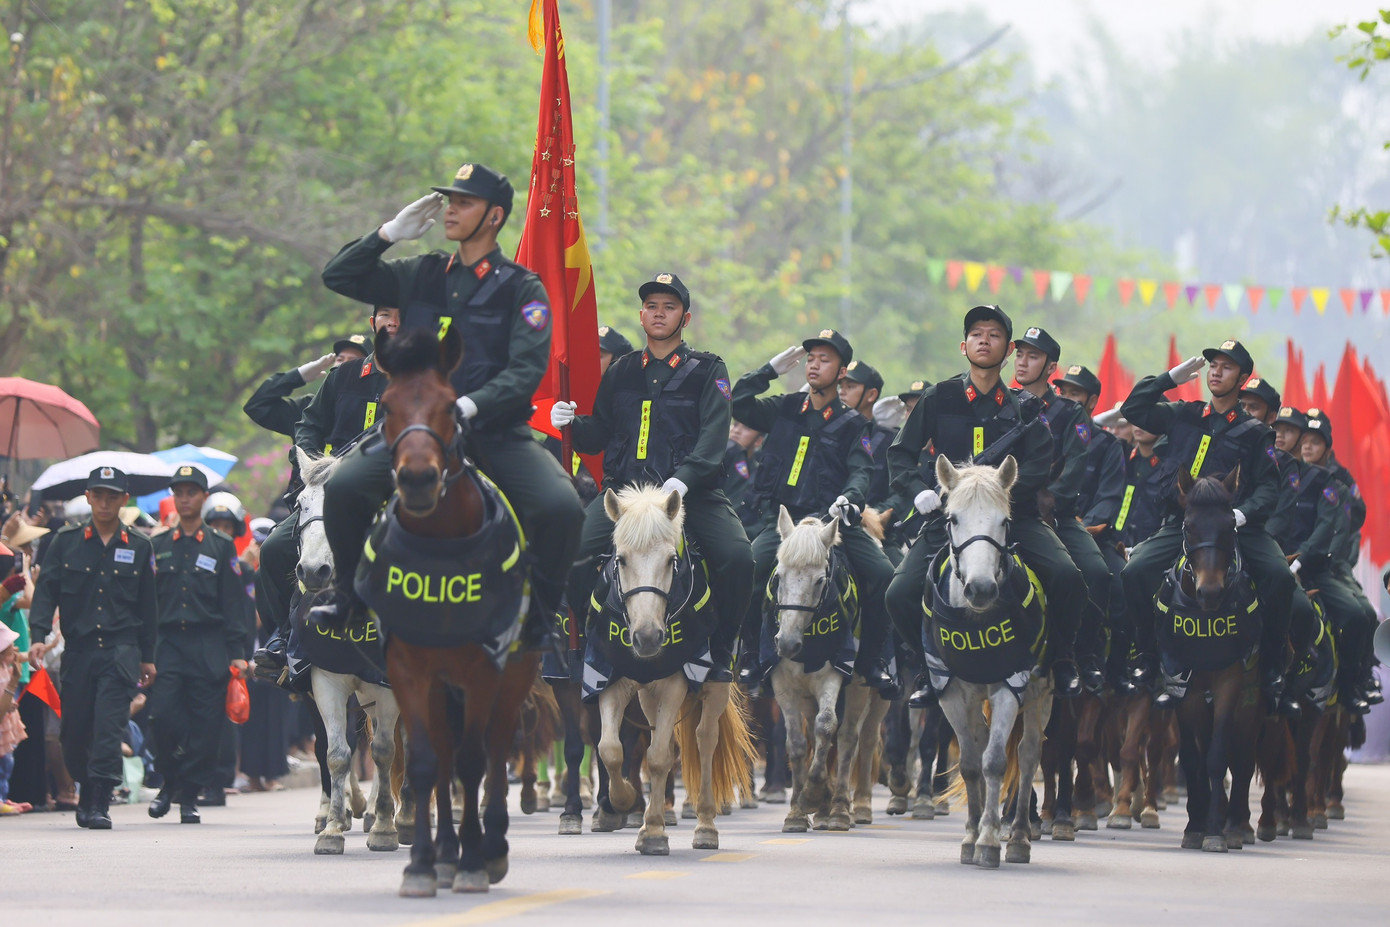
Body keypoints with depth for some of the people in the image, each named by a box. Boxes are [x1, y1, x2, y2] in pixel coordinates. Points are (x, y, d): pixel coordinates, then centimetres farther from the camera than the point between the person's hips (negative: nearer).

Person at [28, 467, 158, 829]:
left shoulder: (139, 548, 8)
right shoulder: (66, 542, 7)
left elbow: (148, 606, 13)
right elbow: (46, 591, 2)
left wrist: (147, 657, 14)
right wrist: (39, 636, -11)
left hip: (121, 649, -1)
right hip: (78, 647, 1)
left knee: (109, 726, -15)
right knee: (74, 733, 6)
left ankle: (99, 803, -14)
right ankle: (88, 791, 29)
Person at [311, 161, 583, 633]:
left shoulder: (521, 288, 3)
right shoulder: (421, 275, 15)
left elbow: (527, 369, -9)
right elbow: (338, 277, 16)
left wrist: (470, 405, -25)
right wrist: (390, 233, 6)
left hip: (494, 427, -2)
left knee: (561, 507, -27)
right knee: (343, 487, -23)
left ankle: (543, 616, -5)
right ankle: (347, 596, 1)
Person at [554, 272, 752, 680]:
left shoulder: (707, 371, 9)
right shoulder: (621, 373, 19)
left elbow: (714, 436, -6)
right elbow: (596, 437, 23)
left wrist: (683, 479, -24)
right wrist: (572, 423, -1)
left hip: (692, 492, -2)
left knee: (737, 557, -28)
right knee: (568, 552, -22)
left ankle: (720, 657, -9)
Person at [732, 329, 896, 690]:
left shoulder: (851, 423, 10)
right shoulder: (785, 410, 14)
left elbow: (861, 470, -3)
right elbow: (738, 404, 5)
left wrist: (849, 497, -25)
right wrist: (771, 370, 2)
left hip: (833, 518, 0)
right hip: (782, 517, 0)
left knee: (883, 575, -19)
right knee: (749, 571, -26)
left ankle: (870, 660, -2)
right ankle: (749, 657, -9)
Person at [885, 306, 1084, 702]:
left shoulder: (1023, 408, 11)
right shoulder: (938, 399, 10)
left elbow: (1039, 467, -2)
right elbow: (900, 455, 10)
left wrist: (1003, 490, -20)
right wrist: (920, 491, -9)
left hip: (1012, 515, 0)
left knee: (1067, 577, -24)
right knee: (900, 595, -20)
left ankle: (1061, 659, 2)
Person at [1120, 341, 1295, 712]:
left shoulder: (1255, 432, 10)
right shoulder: (1183, 417, 18)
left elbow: (1268, 487, 2)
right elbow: (1134, 409, 15)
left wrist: (1242, 514, -19)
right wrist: (1174, 376, 11)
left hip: (1236, 526, -2)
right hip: (1181, 523, 2)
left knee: (1279, 576, -28)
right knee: (1135, 571, -24)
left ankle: (1272, 675, -18)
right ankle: (1152, 659, -9)